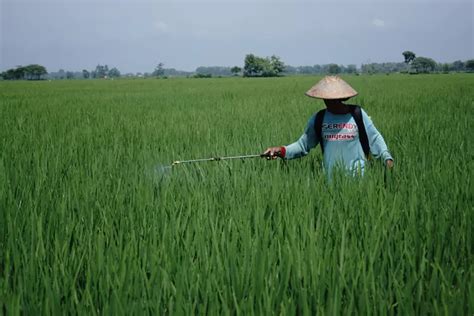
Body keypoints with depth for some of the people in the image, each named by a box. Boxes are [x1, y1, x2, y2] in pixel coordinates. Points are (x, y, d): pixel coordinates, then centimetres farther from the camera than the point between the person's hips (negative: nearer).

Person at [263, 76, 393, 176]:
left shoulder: (358, 114, -2)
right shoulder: (318, 119, 4)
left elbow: (375, 139, 3)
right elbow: (303, 145, 9)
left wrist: (387, 157, -11)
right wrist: (282, 151, -6)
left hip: (357, 177, -2)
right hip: (330, 180, 2)